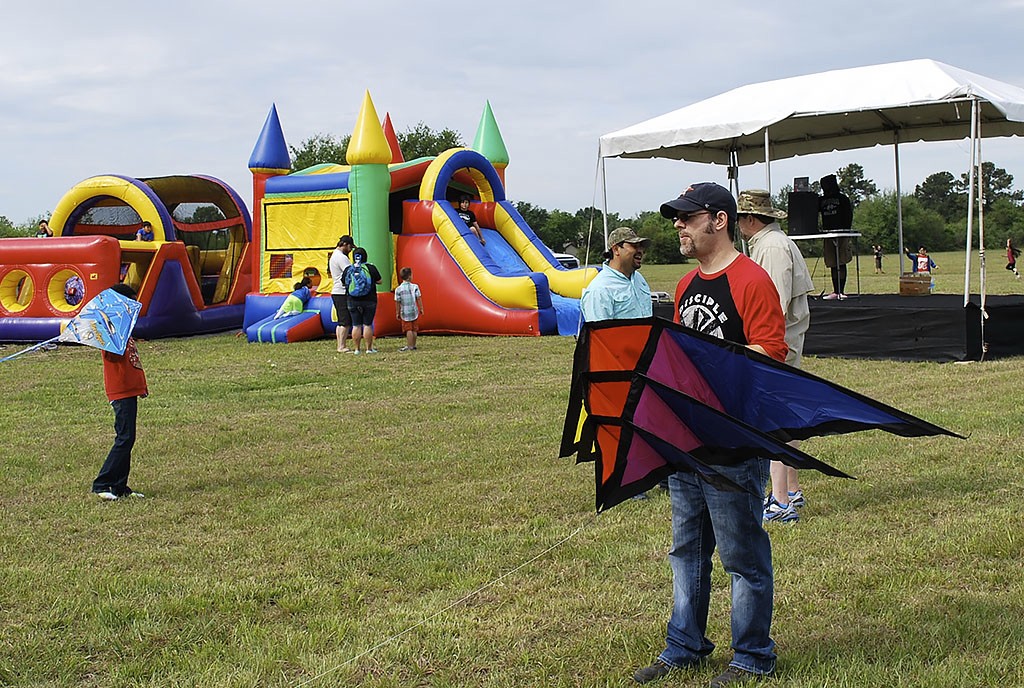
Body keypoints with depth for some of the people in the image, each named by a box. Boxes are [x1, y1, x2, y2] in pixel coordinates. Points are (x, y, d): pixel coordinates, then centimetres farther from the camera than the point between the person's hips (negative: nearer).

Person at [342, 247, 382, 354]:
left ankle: (356, 348, 8)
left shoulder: (348, 269, 0)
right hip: (369, 301, -2)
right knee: (367, 325, 3)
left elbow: (343, 282, 10)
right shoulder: (371, 268, -6)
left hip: (353, 301, 2)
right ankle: (369, 348, 5)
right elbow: (379, 281, 2)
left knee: (356, 325, 6)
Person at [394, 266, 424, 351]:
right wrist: (421, 309, 6)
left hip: (405, 313, -1)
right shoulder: (415, 287, -5)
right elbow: (419, 299, -4)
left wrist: (397, 313, 5)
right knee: (414, 329, 12)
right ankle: (413, 345, 19)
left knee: (408, 330, 1)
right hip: (414, 311, 1)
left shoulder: (398, 289, -6)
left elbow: (397, 302, -3)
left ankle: (410, 346, -1)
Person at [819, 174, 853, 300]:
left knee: (841, 263, -6)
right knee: (833, 265, 4)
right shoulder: (822, 200, 14)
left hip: (841, 234, -4)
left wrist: (846, 231, -10)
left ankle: (841, 291, -7)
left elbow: (849, 216, -1)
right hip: (827, 234, 4)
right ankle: (835, 291, 6)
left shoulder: (843, 199, 3)